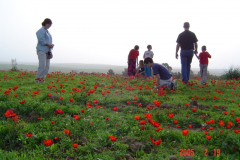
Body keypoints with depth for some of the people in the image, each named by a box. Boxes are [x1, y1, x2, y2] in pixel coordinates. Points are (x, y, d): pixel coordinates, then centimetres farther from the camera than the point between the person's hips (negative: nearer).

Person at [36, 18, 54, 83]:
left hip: (47, 51, 9)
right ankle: (38, 78, -7)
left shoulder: (47, 31, 23)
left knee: (47, 66, 3)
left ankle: (42, 77, 7)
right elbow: (41, 40, -17)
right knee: (42, 65, -15)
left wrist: (50, 52, 20)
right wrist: (48, 44, -19)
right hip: (42, 50, -9)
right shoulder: (41, 31, -4)